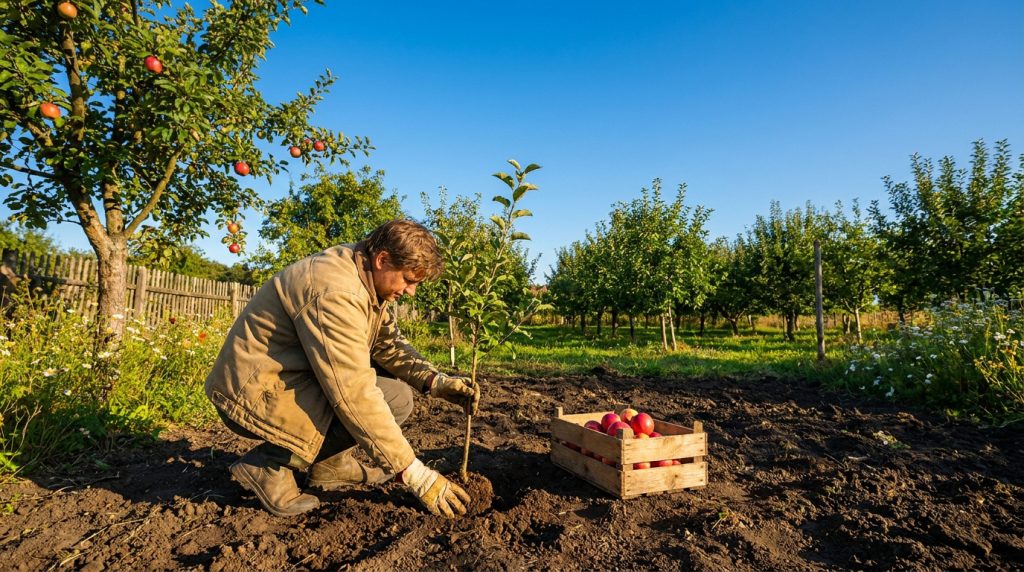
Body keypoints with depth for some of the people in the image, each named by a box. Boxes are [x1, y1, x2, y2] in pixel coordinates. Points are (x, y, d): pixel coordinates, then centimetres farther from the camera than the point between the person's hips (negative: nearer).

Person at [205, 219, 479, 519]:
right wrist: (413, 473, -28)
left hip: (294, 376, 10)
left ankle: (331, 463, 10)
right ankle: (269, 465, -9)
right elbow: (354, 395, -32)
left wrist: (435, 380, -12)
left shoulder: (367, 277, 1)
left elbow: (389, 344, 7)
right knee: (395, 400, -20)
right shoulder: (335, 292, -29)